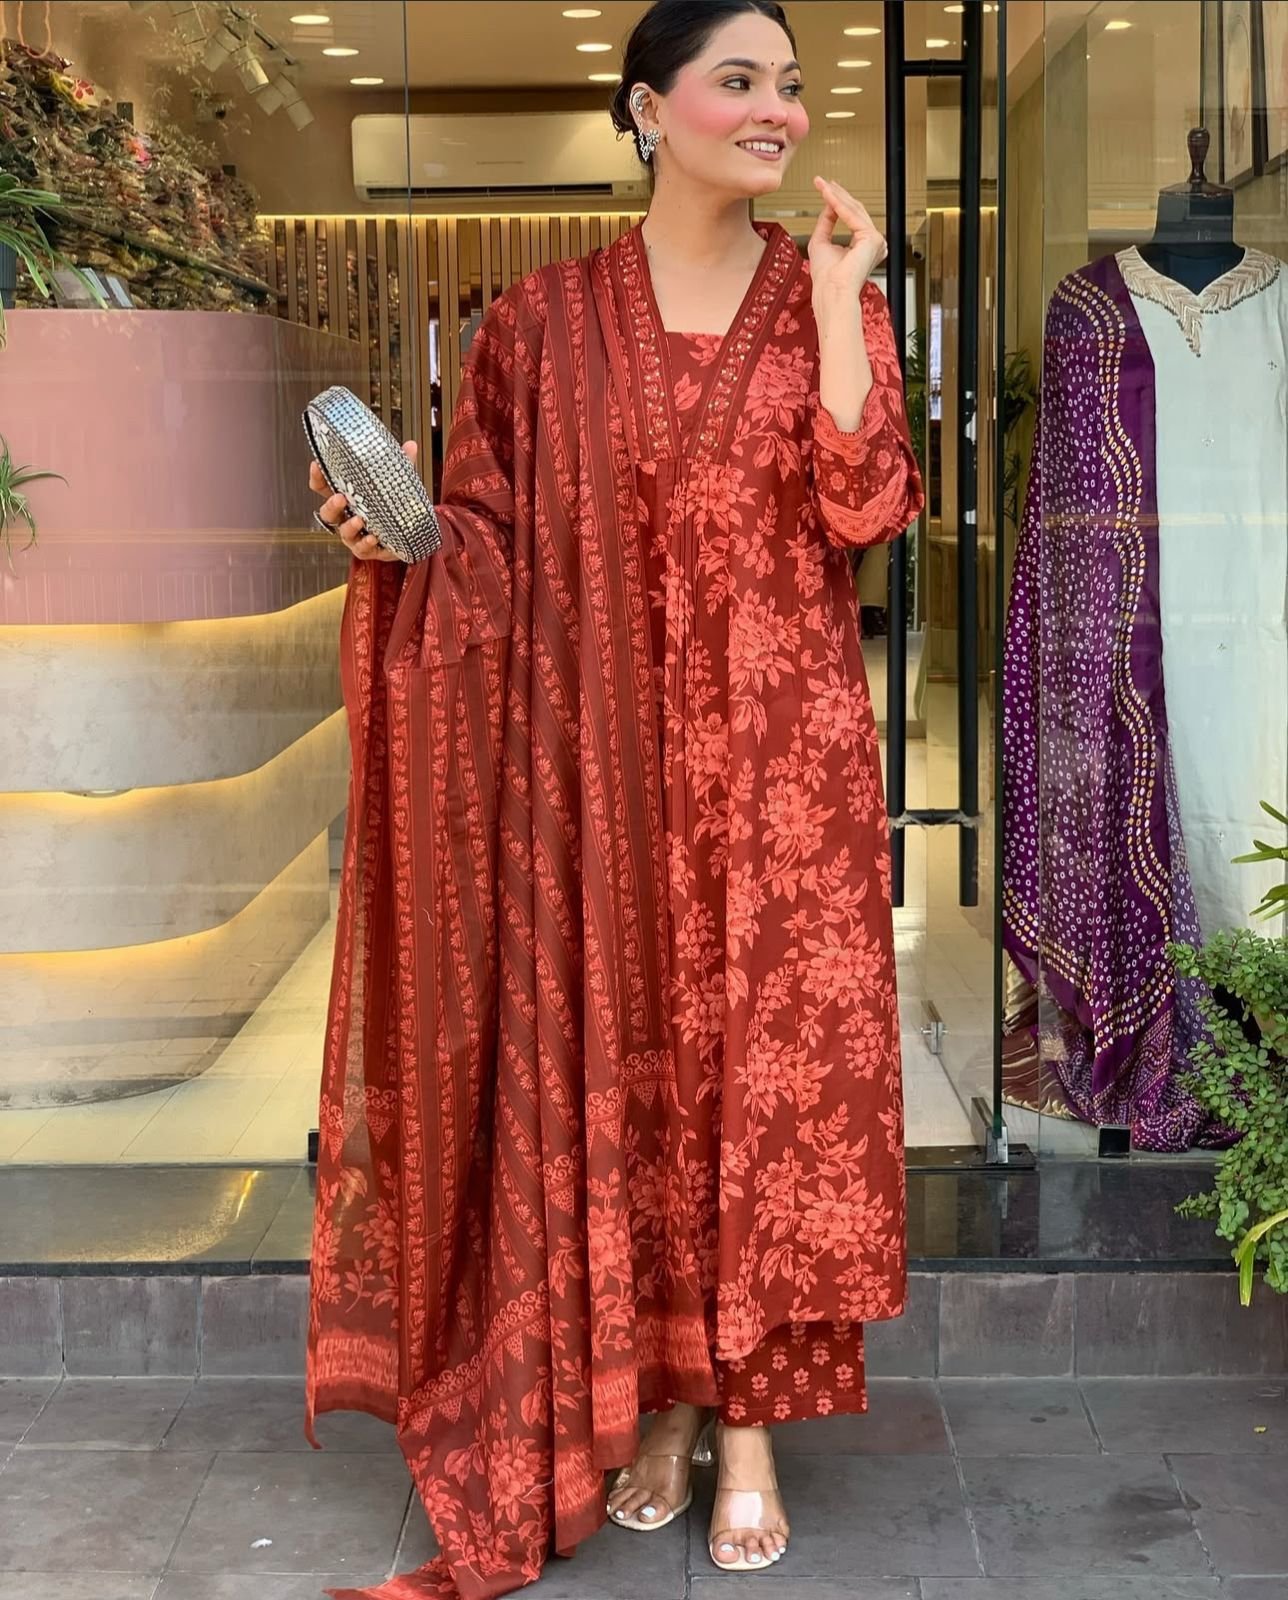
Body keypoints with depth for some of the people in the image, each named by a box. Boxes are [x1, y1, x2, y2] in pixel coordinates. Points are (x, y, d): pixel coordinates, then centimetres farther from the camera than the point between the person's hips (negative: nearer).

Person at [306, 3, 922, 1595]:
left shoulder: (826, 298, 5)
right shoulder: (548, 319, 4)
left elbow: (863, 505, -9)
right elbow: (493, 545, 5)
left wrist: (834, 296, -10)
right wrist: (399, 542, -15)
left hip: (783, 756, 0)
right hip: (609, 756, 0)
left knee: (774, 1052, 1)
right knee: (627, 1055, 6)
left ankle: (751, 1421, 14)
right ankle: (656, 1393, 23)